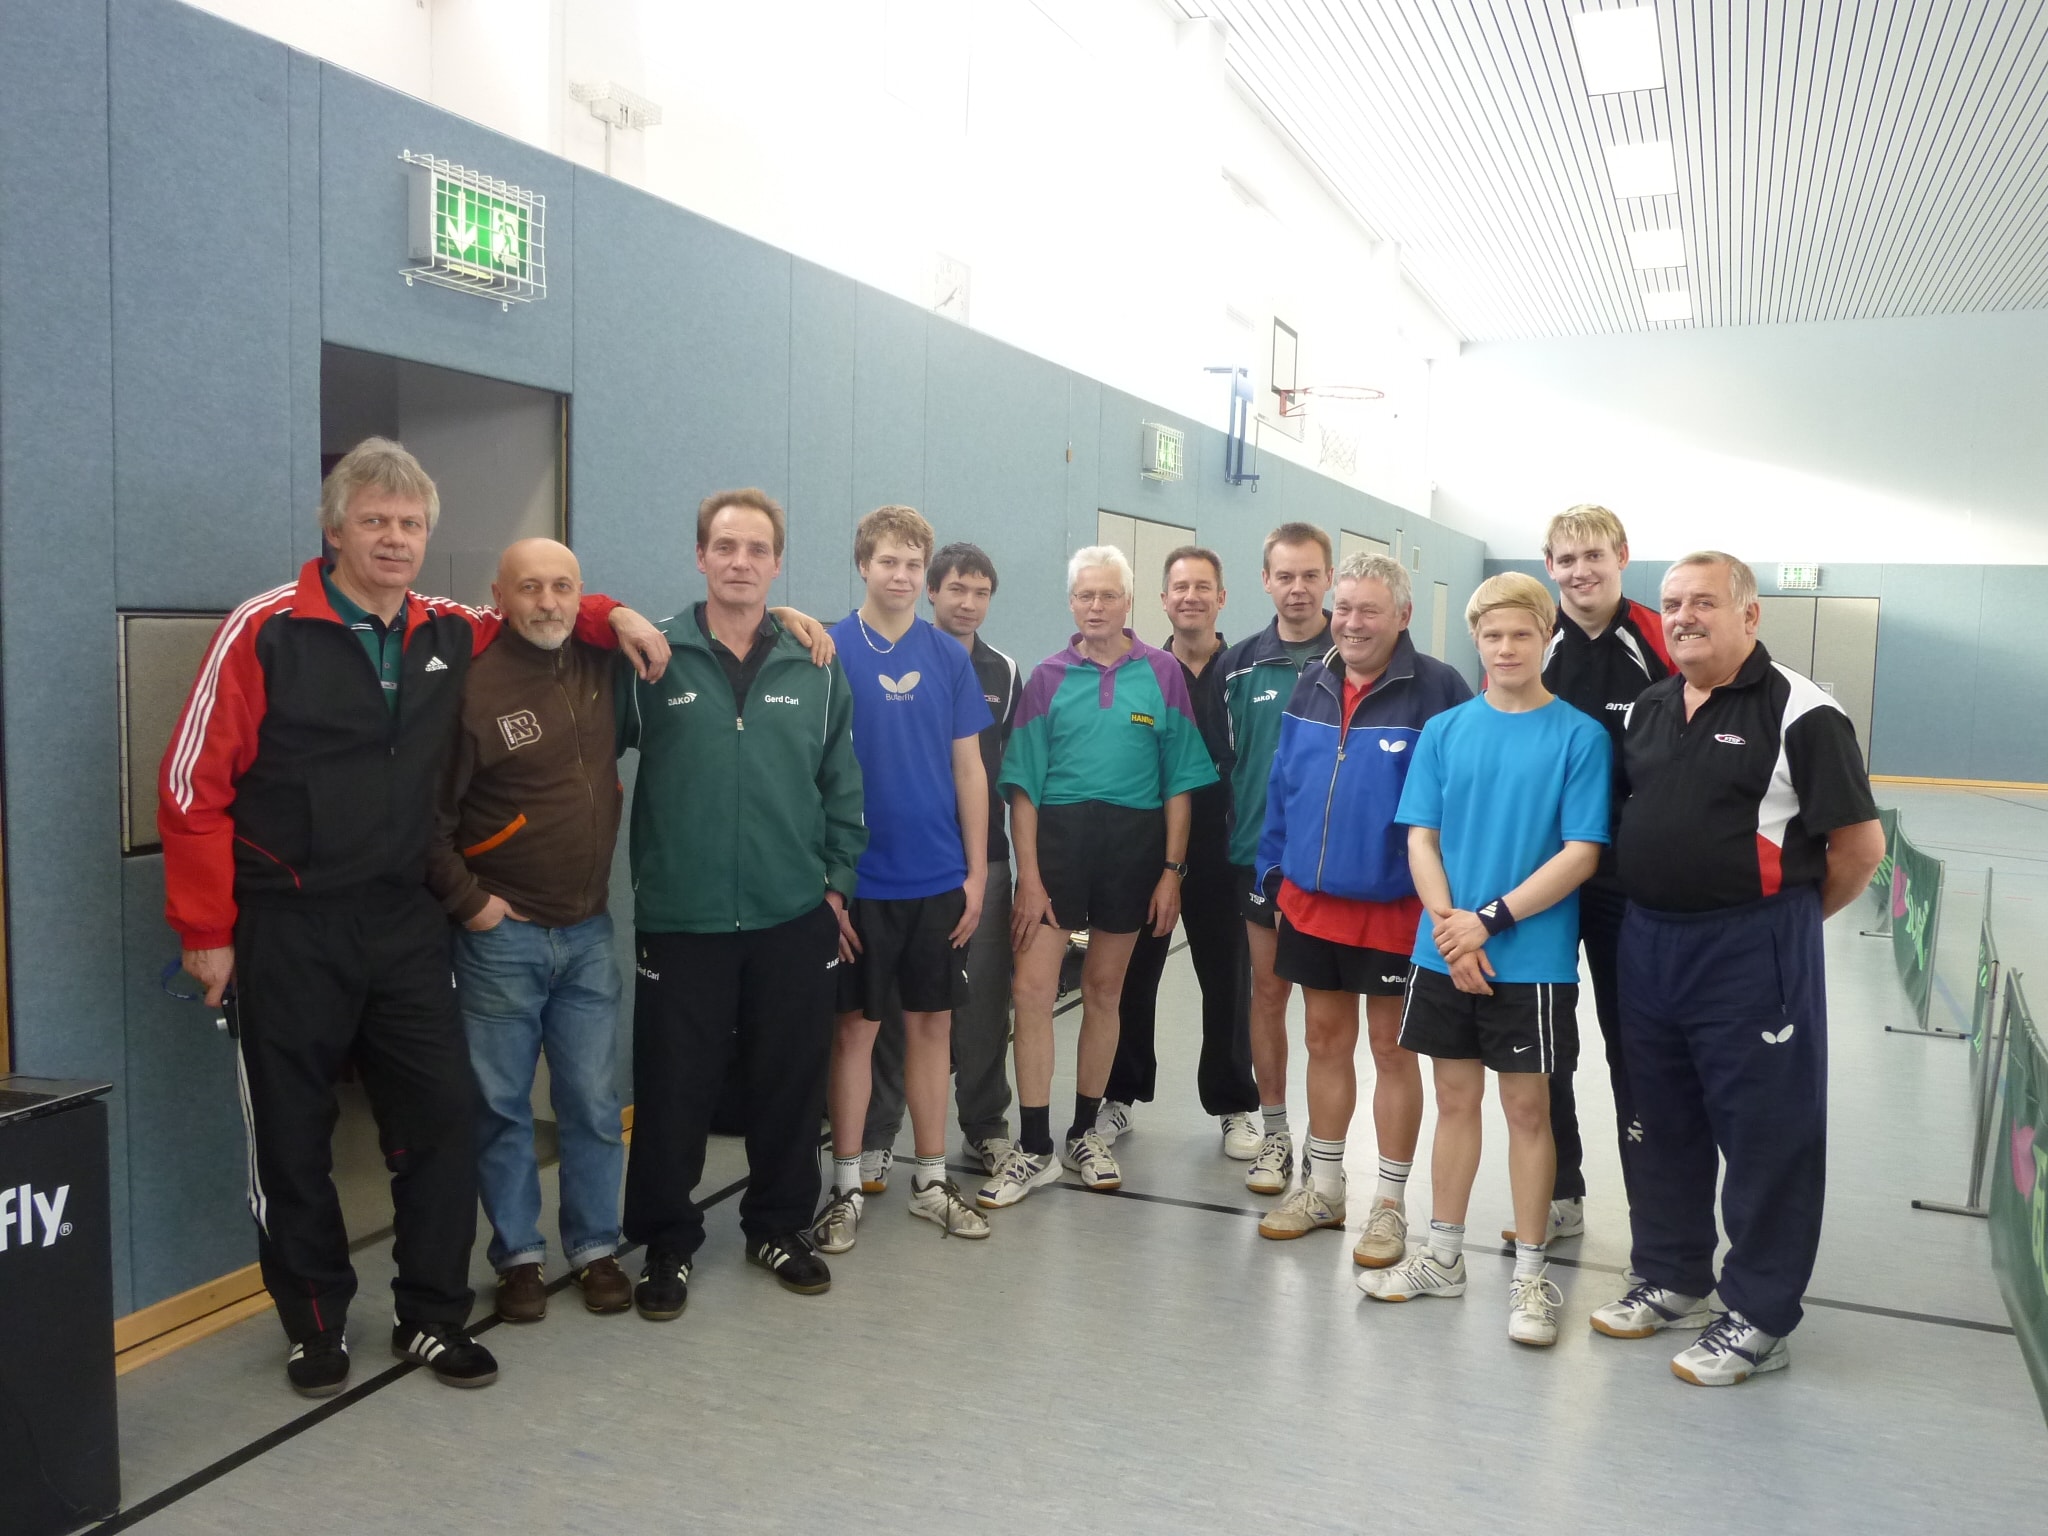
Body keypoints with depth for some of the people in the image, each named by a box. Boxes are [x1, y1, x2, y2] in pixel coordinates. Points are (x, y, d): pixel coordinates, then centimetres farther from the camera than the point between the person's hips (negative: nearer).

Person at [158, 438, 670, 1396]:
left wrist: (614, 615, 4)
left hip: (404, 921, 4)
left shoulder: (450, 636, 4)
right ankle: (316, 1326, 28)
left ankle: (433, 1318, 21)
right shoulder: (266, 630, -10)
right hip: (287, 929, -4)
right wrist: (207, 931, -9)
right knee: (292, 1136, 9)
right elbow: (193, 784, -9)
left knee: (441, 1113, 4)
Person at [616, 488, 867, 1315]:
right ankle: (666, 1243, 24)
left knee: (789, 1082, 12)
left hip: (794, 918, 2)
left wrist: (838, 880, 5)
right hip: (679, 920, -2)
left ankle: (779, 1227, 32)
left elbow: (843, 783, 8)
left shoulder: (815, 666, 4)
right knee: (673, 1089, 6)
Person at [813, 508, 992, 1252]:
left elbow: (969, 770, 7)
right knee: (855, 1026, 6)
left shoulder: (948, 658, 4)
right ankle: (846, 1188, 18)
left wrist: (976, 871, 3)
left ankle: (931, 1180, 24)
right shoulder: (829, 651, -5)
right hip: (859, 879, -3)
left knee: (931, 1023, 11)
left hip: (939, 878, 3)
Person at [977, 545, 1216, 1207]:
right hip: (1056, 835, 0)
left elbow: (1179, 782, 3)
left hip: (1134, 841, 0)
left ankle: (1084, 1133, 27)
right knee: (1031, 989, -7)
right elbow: (1024, 785, 0)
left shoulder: (1162, 674, 2)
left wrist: (1172, 869, -2)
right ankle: (1034, 1150, 4)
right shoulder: (1048, 678, 3)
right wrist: (1028, 876, -7)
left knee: (1103, 990, 12)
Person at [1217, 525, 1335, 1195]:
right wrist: (1226, 834, 6)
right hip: (1259, 855, 2)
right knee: (1268, 990, 9)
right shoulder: (1238, 666, 4)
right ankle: (1275, 1133, 22)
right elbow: (1221, 760, 10)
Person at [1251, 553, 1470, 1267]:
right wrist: (1275, 872, 10)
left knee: (1391, 1049, 8)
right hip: (1311, 899, 5)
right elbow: (1282, 783, 12)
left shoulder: (1437, 689, -11)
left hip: (1393, 907, -5)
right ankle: (1322, 1186, 30)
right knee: (1325, 1039, 15)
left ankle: (1390, 1203, 21)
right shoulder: (1311, 685, 6)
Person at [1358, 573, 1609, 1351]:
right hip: (1444, 955, 3)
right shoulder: (1444, 731, 4)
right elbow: (1421, 838, 2)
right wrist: (1449, 925, -12)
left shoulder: (1580, 737, -6)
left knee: (1526, 1106, 7)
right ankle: (1443, 1256, 28)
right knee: (1455, 1098, 14)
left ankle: (1530, 1273, 21)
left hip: (1533, 959, -3)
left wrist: (1491, 920, -16)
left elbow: (1581, 853, -10)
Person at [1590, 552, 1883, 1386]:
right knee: (1664, 1121, 17)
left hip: (1754, 950, -7)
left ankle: (1761, 1317, 18)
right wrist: (1650, 912, 13)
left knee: (1766, 1133, 4)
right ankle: (1671, 1280, 33)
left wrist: (1792, 914, 2)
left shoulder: (1800, 713, -11)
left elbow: (1861, 843, -10)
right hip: (1648, 941, 7)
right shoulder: (1649, 708, 10)